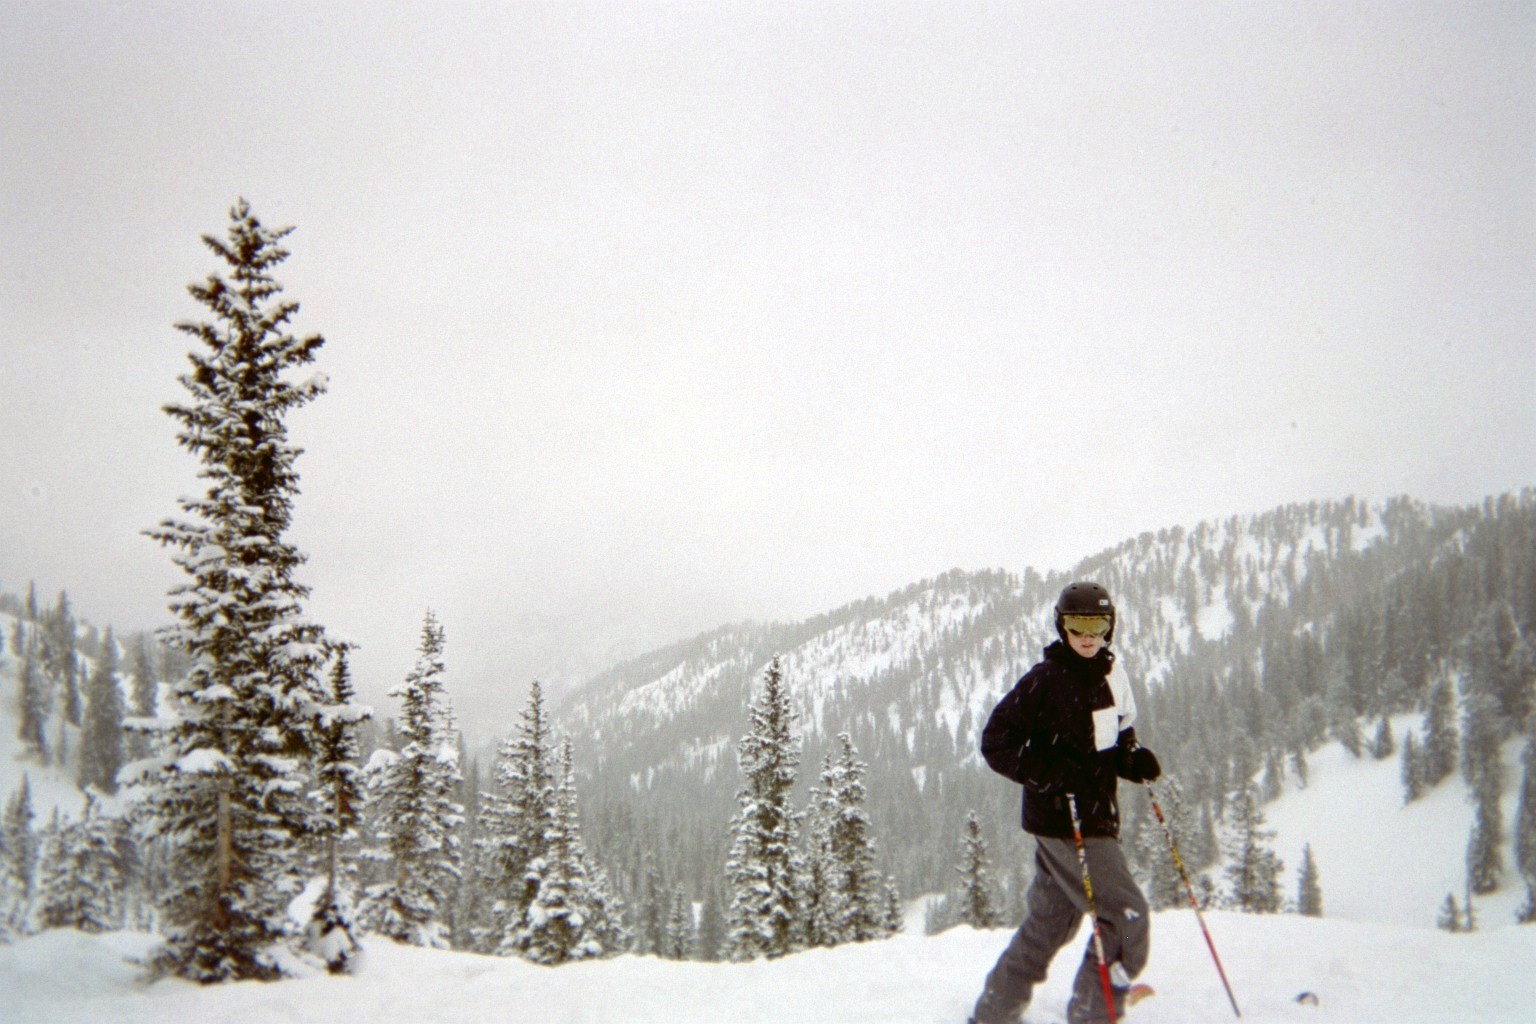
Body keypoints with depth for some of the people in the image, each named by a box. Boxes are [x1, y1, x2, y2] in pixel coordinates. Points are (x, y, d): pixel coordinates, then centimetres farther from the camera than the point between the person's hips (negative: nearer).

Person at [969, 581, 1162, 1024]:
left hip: (1097, 817, 8)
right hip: (1061, 821, -8)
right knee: (1127, 916, -10)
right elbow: (996, 741, -14)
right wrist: (1049, 773, -25)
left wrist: (1133, 759, 0)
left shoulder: (1111, 677, 9)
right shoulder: (1045, 680, -14)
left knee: (1049, 923, 16)